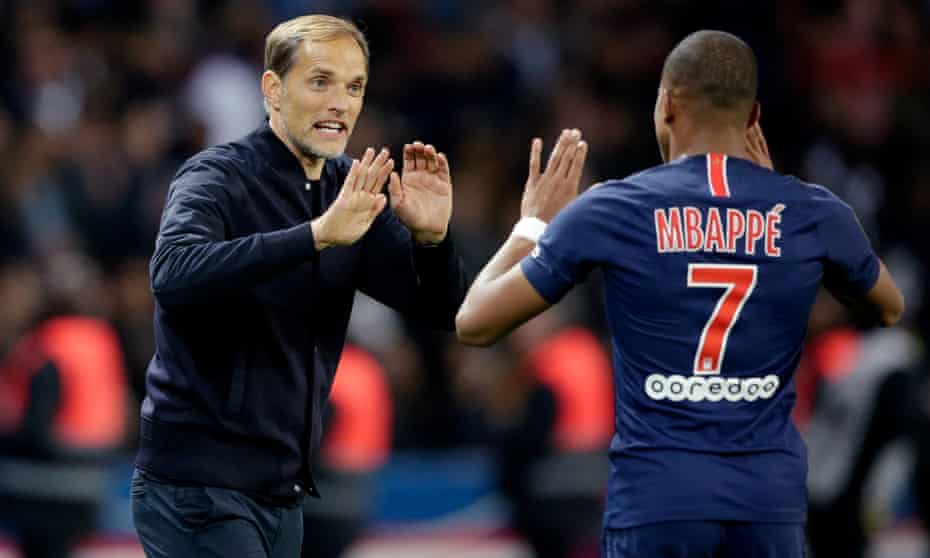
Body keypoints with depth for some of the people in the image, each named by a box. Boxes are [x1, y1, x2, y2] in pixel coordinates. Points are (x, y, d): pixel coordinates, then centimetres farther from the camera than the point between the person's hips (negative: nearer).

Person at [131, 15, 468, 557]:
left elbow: (442, 309, 7)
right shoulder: (217, 178, -11)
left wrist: (431, 236, -15)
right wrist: (319, 233, -40)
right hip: (197, 486, -7)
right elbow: (175, 275, -32)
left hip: (280, 490, 7)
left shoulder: (353, 193, 8)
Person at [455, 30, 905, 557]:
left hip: (657, 502, -2)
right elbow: (890, 308, 25)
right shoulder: (813, 214, 3)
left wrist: (532, 226, 20)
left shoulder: (609, 211, -3)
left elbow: (475, 324, 3)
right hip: (770, 502, 2)